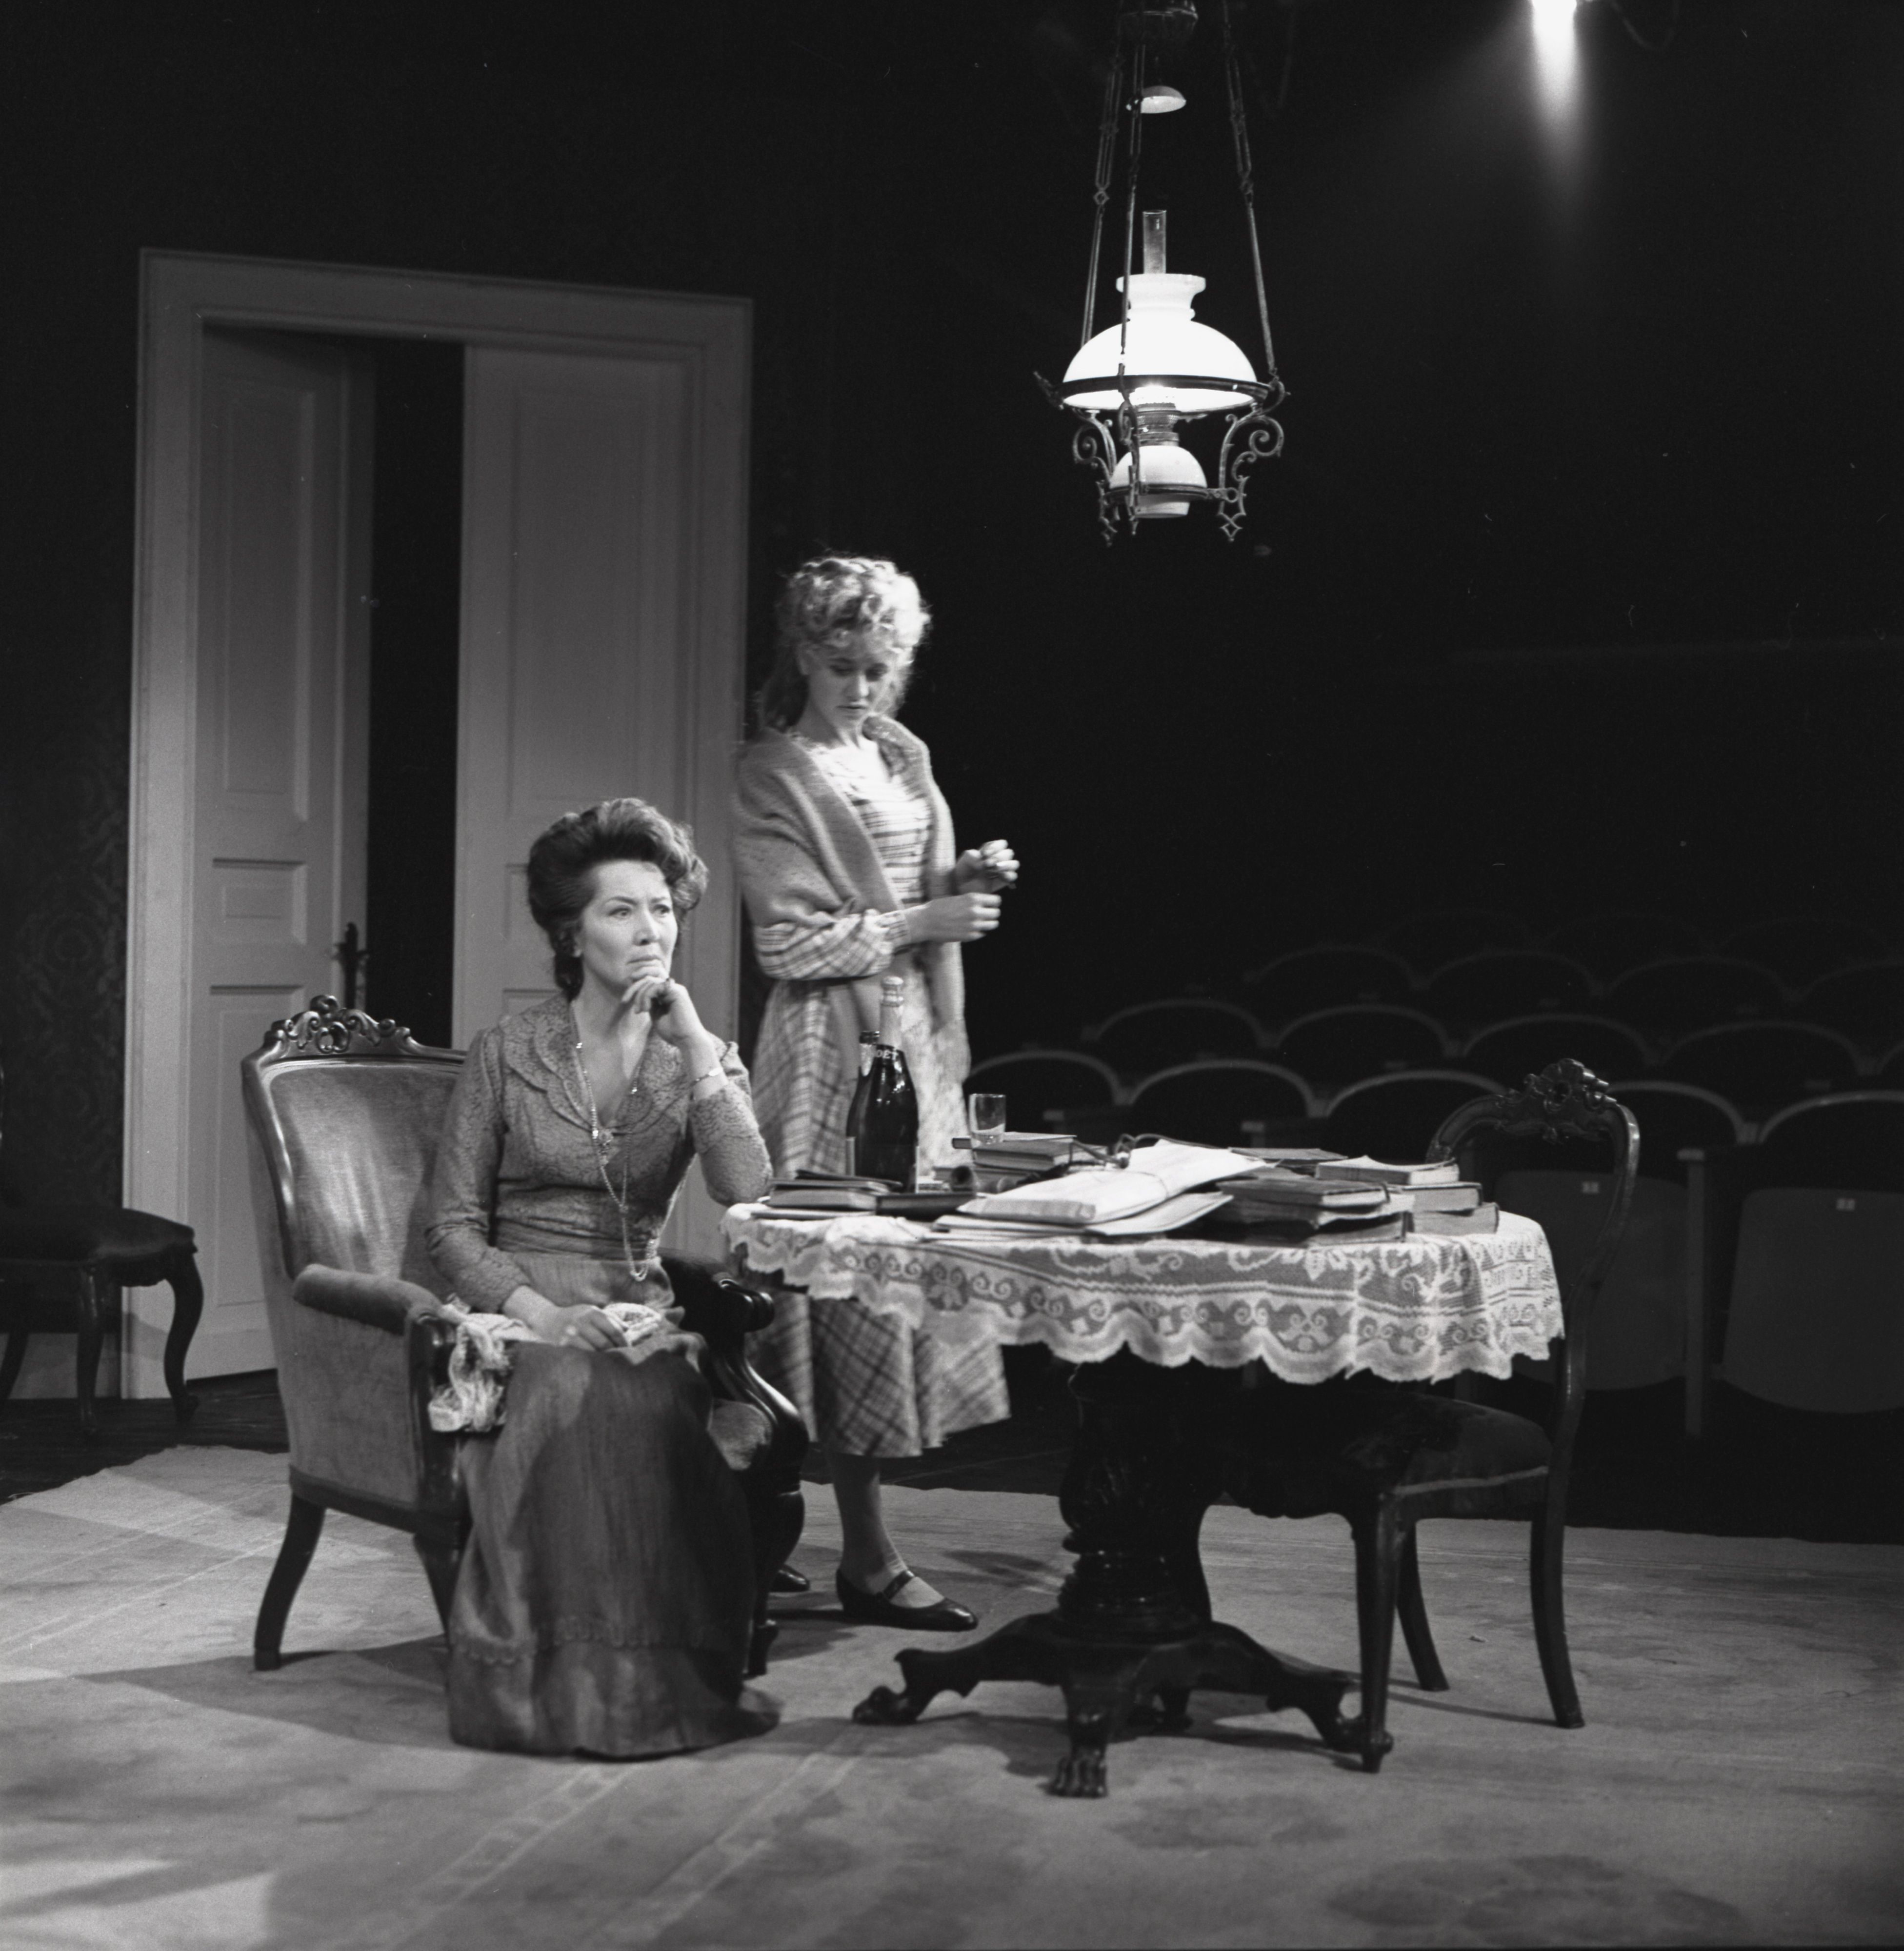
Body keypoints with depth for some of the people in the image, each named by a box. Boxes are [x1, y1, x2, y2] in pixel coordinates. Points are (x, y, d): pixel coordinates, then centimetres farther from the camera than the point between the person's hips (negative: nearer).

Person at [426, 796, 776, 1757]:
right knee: (581, 1394, -36)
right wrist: (533, 1307, -16)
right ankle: (566, 1673, -26)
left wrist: (694, 1042, -12)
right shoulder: (508, 1053, 5)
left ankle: (681, 1669, -21)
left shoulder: (698, 1056, 10)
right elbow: (454, 1228, 3)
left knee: (733, 1411, -32)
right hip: (524, 1305, -2)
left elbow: (749, 1192, -10)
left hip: (641, 1307, 2)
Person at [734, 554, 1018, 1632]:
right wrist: (922, 920, -15)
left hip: (916, 1031, 7)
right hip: (832, 1046, -7)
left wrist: (968, 879, 2)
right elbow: (791, 941, -12)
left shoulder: (908, 757, 14)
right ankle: (868, 1557, -1)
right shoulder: (776, 773, -6)